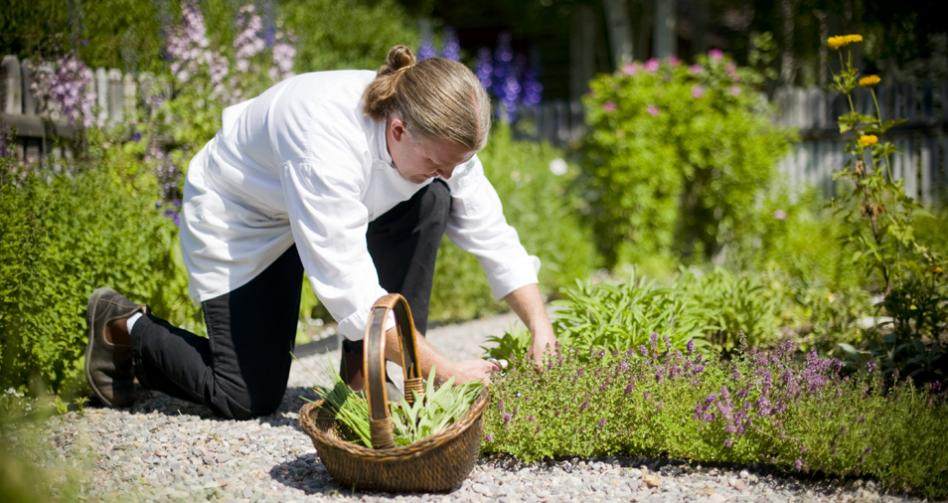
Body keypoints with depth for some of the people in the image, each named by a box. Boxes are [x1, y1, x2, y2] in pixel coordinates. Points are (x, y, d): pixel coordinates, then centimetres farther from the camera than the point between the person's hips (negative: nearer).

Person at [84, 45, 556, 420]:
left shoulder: (441, 137, -22)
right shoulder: (328, 144, -42)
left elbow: (494, 238, -12)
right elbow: (353, 296, -41)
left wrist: (540, 327, -23)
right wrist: (446, 371, -39)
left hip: (330, 204, 6)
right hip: (234, 213, -6)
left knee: (432, 202, -21)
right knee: (249, 398, -9)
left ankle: (362, 373, -10)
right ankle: (125, 327, 16)